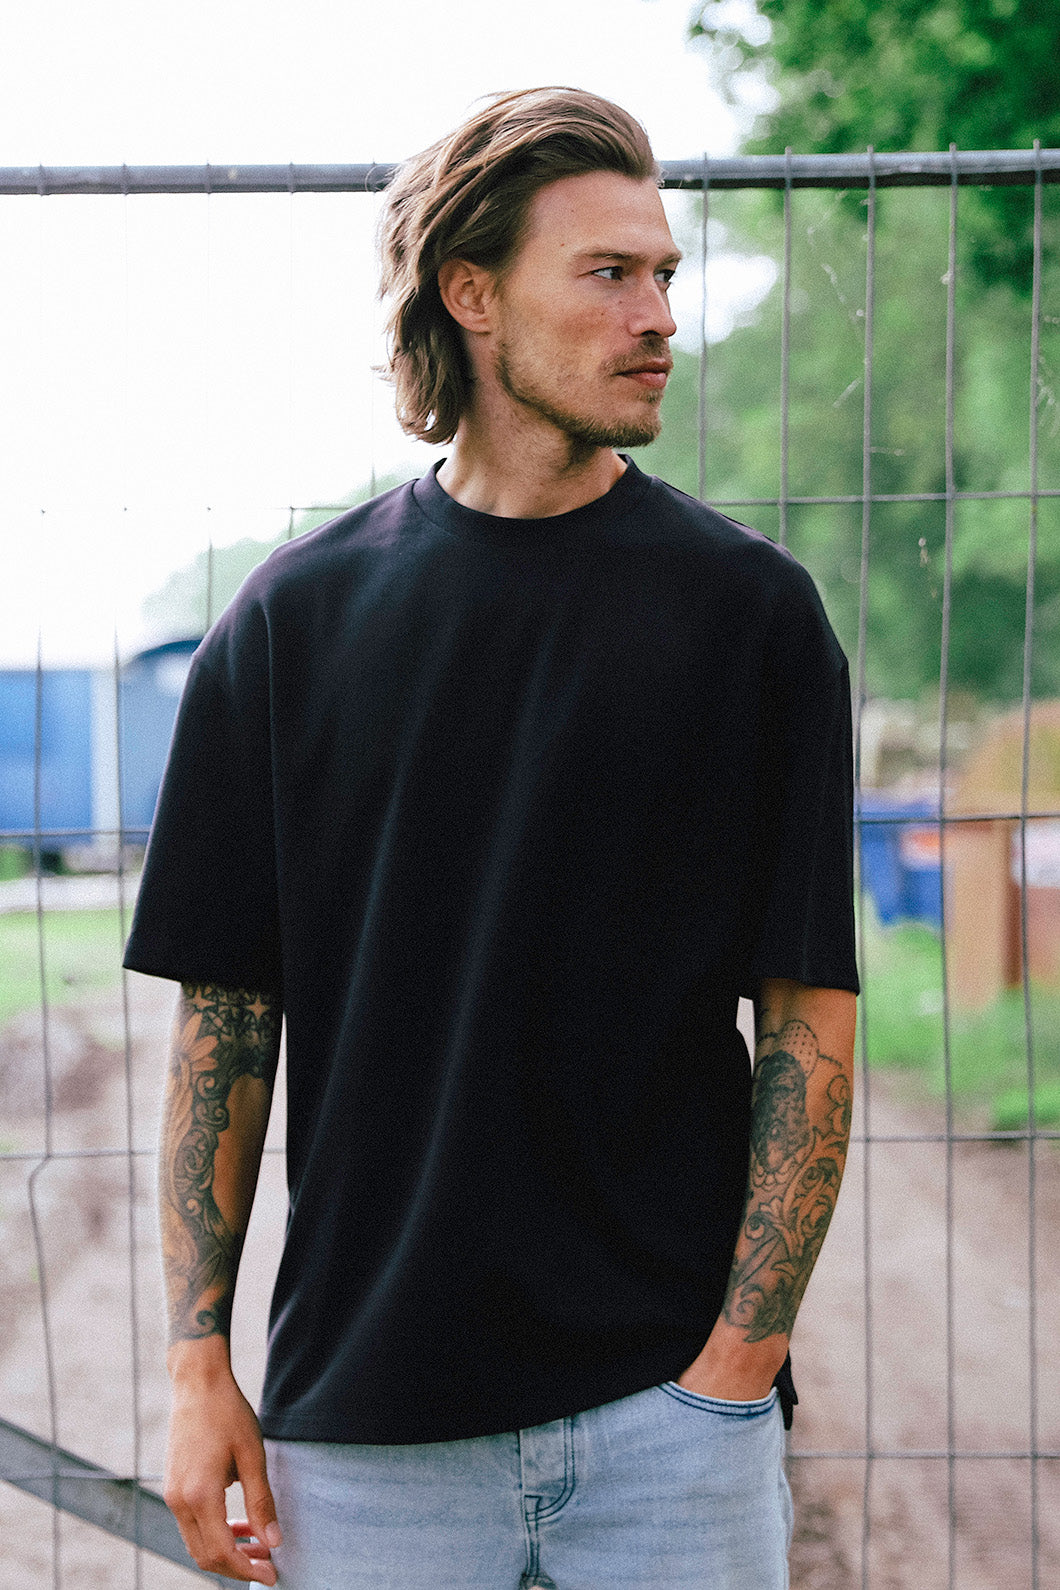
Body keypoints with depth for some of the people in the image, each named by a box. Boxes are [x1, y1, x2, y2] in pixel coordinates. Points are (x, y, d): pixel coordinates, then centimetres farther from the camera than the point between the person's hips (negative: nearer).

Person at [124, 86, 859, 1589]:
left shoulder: (751, 607, 0)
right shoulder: (298, 614, 4)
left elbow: (810, 1023, -1)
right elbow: (224, 1014, 6)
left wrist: (738, 1365, -8)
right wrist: (198, 1364, 0)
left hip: (669, 1406, -1)